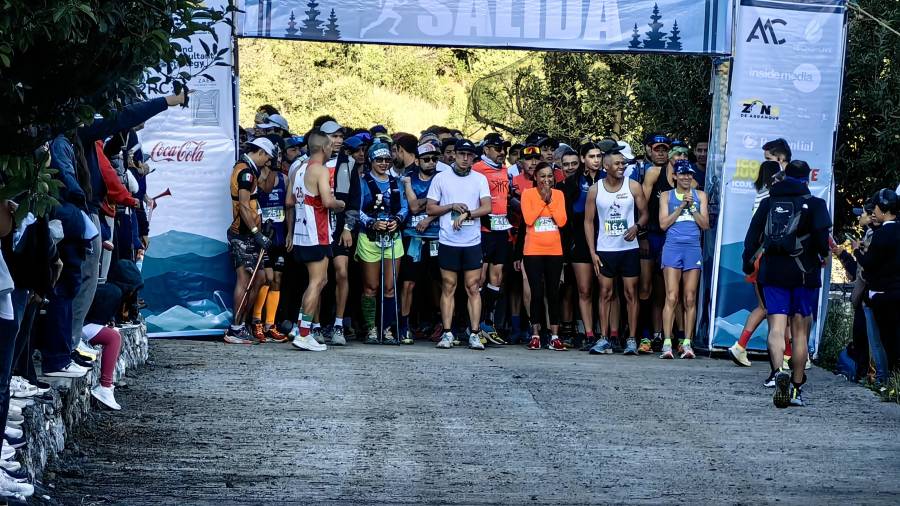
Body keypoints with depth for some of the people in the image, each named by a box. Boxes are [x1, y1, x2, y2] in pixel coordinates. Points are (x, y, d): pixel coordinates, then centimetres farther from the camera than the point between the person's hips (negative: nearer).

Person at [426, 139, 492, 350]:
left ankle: (474, 334, -1)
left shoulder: (480, 179, 7)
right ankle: (447, 334, 4)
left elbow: (487, 207, -3)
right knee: (448, 287, 2)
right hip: (448, 241, 0)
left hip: (472, 242, 0)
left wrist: (466, 214, -15)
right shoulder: (441, 178, 5)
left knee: (473, 288, -1)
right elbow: (430, 209, 5)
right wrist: (452, 207, -9)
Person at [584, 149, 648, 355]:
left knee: (631, 293, 0)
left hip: (629, 248, -1)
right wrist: (592, 252, -2)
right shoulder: (595, 189, 1)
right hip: (605, 250, 1)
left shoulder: (633, 187, 0)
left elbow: (644, 213, 6)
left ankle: (632, 340, 2)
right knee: (605, 293, 2)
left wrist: (637, 226, -17)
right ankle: (604, 339, 4)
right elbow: (589, 221, 4)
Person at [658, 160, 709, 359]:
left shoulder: (700, 196, 13)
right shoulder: (666, 196, 10)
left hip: (693, 248, 2)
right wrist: (681, 206, -5)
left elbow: (705, 225, 7)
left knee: (690, 298, 0)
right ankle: (667, 343, -12)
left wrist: (692, 207, -4)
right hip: (673, 247, -2)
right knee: (672, 297, -10)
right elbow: (663, 224, 0)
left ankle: (687, 343, 3)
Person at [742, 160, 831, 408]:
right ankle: (796, 389, 10)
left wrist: (747, 262, 17)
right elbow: (821, 235, -13)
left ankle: (779, 372, -30)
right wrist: (824, 256, 7)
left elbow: (753, 236, 5)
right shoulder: (814, 204, -1)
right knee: (800, 331, 8)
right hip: (803, 274, -1)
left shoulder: (768, 202, 8)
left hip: (773, 273, 1)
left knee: (776, 327, -3)